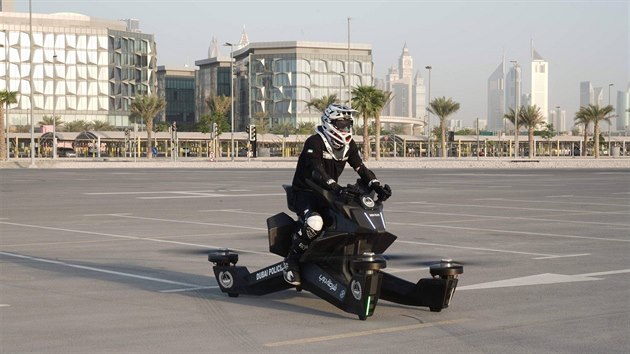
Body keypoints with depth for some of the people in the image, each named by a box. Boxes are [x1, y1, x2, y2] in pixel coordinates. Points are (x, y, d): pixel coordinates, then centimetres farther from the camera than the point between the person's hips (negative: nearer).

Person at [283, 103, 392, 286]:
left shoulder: (349, 145, 5)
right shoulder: (314, 142, -18)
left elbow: (361, 168, -2)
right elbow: (317, 172, -32)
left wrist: (377, 186, -22)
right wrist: (337, 188, -48)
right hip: (305, 193, -7)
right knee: (314, 222, -37)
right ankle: (291, 261, -18)